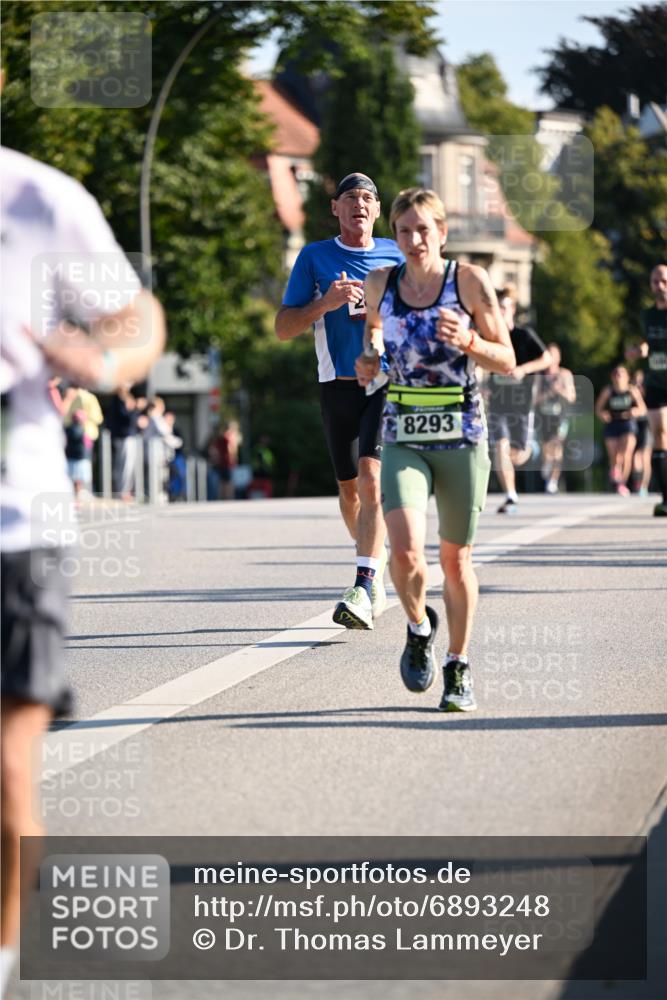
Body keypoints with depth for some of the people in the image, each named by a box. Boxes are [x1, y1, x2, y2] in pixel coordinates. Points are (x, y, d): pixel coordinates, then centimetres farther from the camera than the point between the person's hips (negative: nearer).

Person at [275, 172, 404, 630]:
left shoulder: (397, 256, 8)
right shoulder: (315, 258, 6)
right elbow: (283, 328, 3)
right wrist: (325, 303, -14)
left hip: (388, 385, -2)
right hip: (338, 386, 2)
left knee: (372, 478, -19)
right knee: (350, 488, 11)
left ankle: (364, 590, -27)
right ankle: (378, 564, 36)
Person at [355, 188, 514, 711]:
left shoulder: (470, 281, -3)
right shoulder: (380, 284, 3)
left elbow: (508, 362, 0)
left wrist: (468, 341, -19)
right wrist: (369, 361, 1)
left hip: (461, 436, -1)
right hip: (403, 437, 1)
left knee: (456, 559, 6)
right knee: (406, 549, -18)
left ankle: (458, 668, 23)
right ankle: (419, 625, 14)